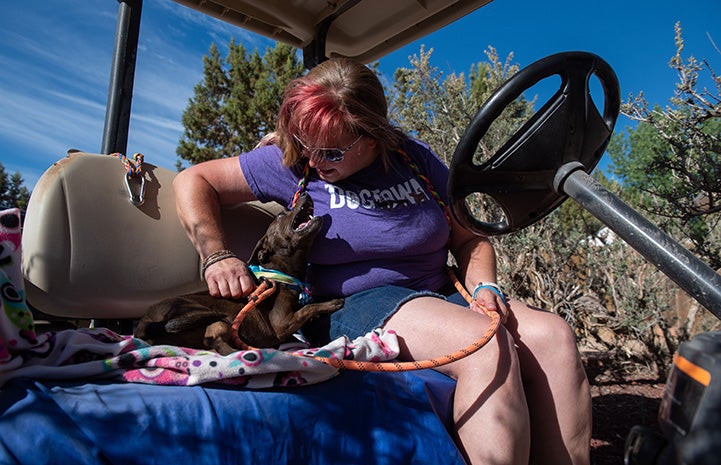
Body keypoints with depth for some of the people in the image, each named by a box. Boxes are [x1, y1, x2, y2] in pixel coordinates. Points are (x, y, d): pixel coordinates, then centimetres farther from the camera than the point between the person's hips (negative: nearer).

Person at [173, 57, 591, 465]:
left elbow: (469, 238, 12)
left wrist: (484, 287, -8)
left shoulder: (416, 159, 6)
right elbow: (195, 181, 4)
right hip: (352, 307, -4)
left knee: (554, 335, -19)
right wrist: (217, 256, -11)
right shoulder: (293, 163, -1)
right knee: (488, 345, -31)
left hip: (441, 296, 5)